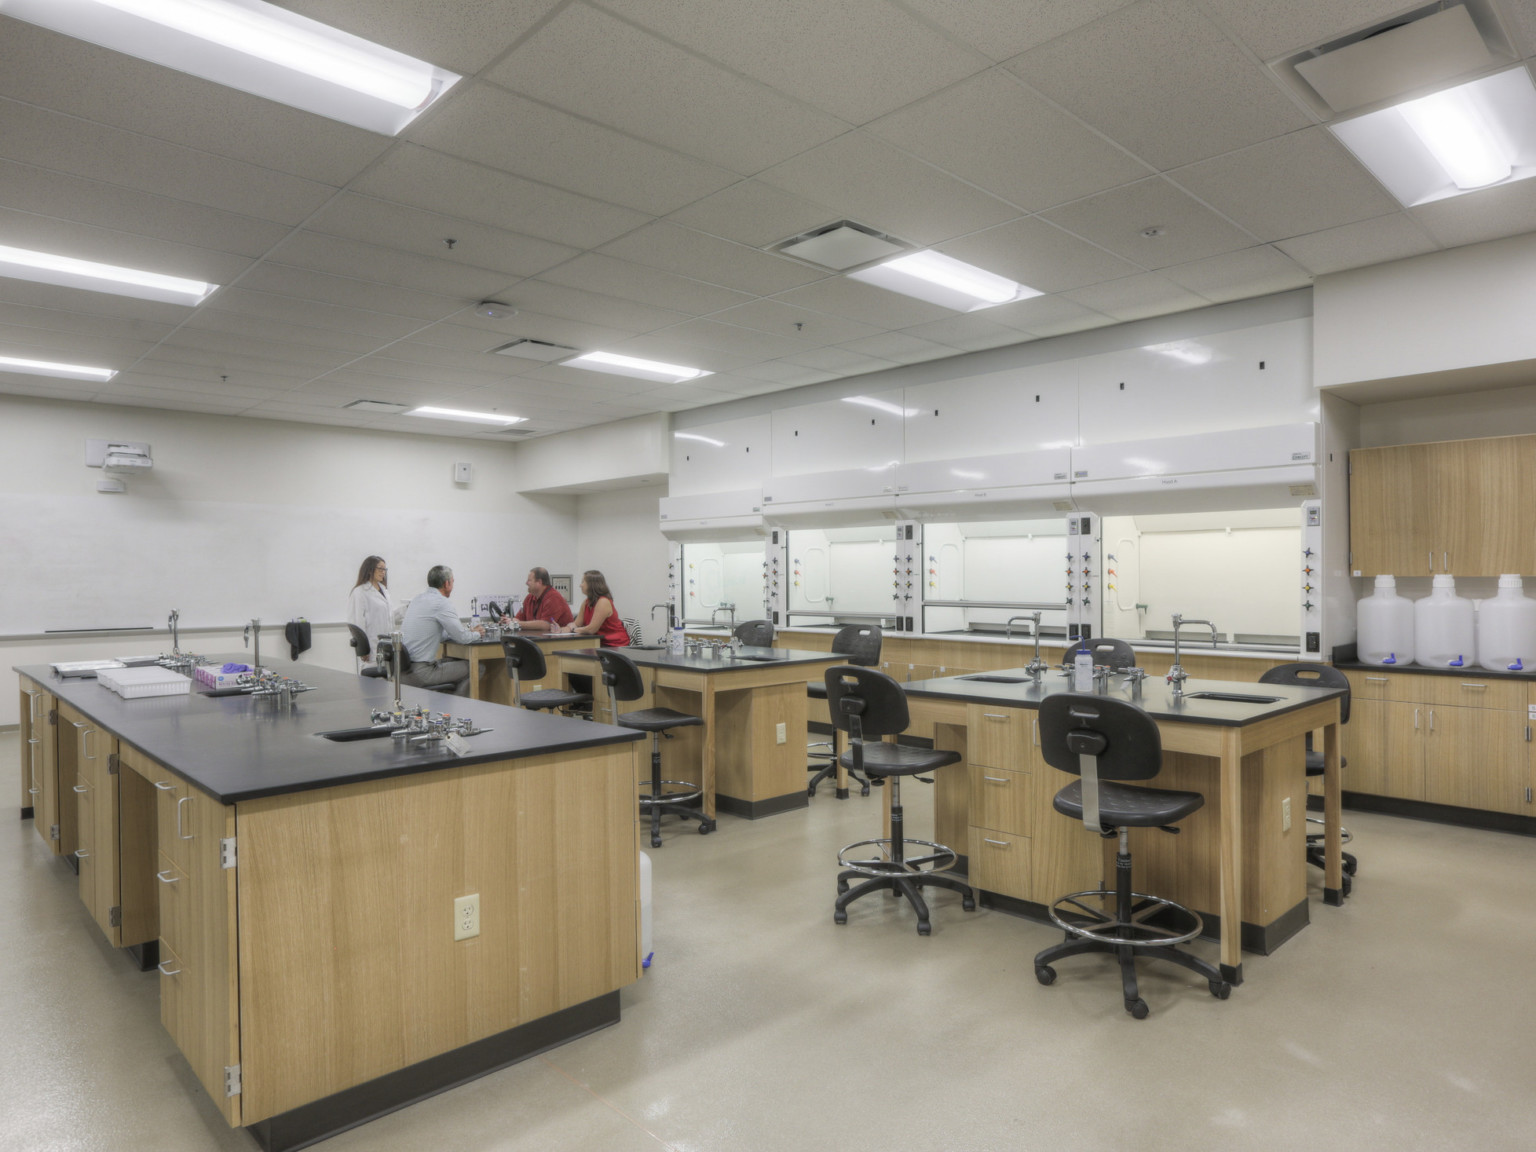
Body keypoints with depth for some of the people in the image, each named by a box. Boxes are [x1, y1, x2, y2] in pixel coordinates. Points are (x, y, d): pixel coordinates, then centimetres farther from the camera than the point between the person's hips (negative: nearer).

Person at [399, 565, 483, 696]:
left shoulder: (417, 599, 14)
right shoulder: (440, 602, -14)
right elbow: (462, 638, -14)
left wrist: (468, 631, 18)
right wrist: (476, 633, 7)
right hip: (421, 672, -9)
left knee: (452, 661, 25)